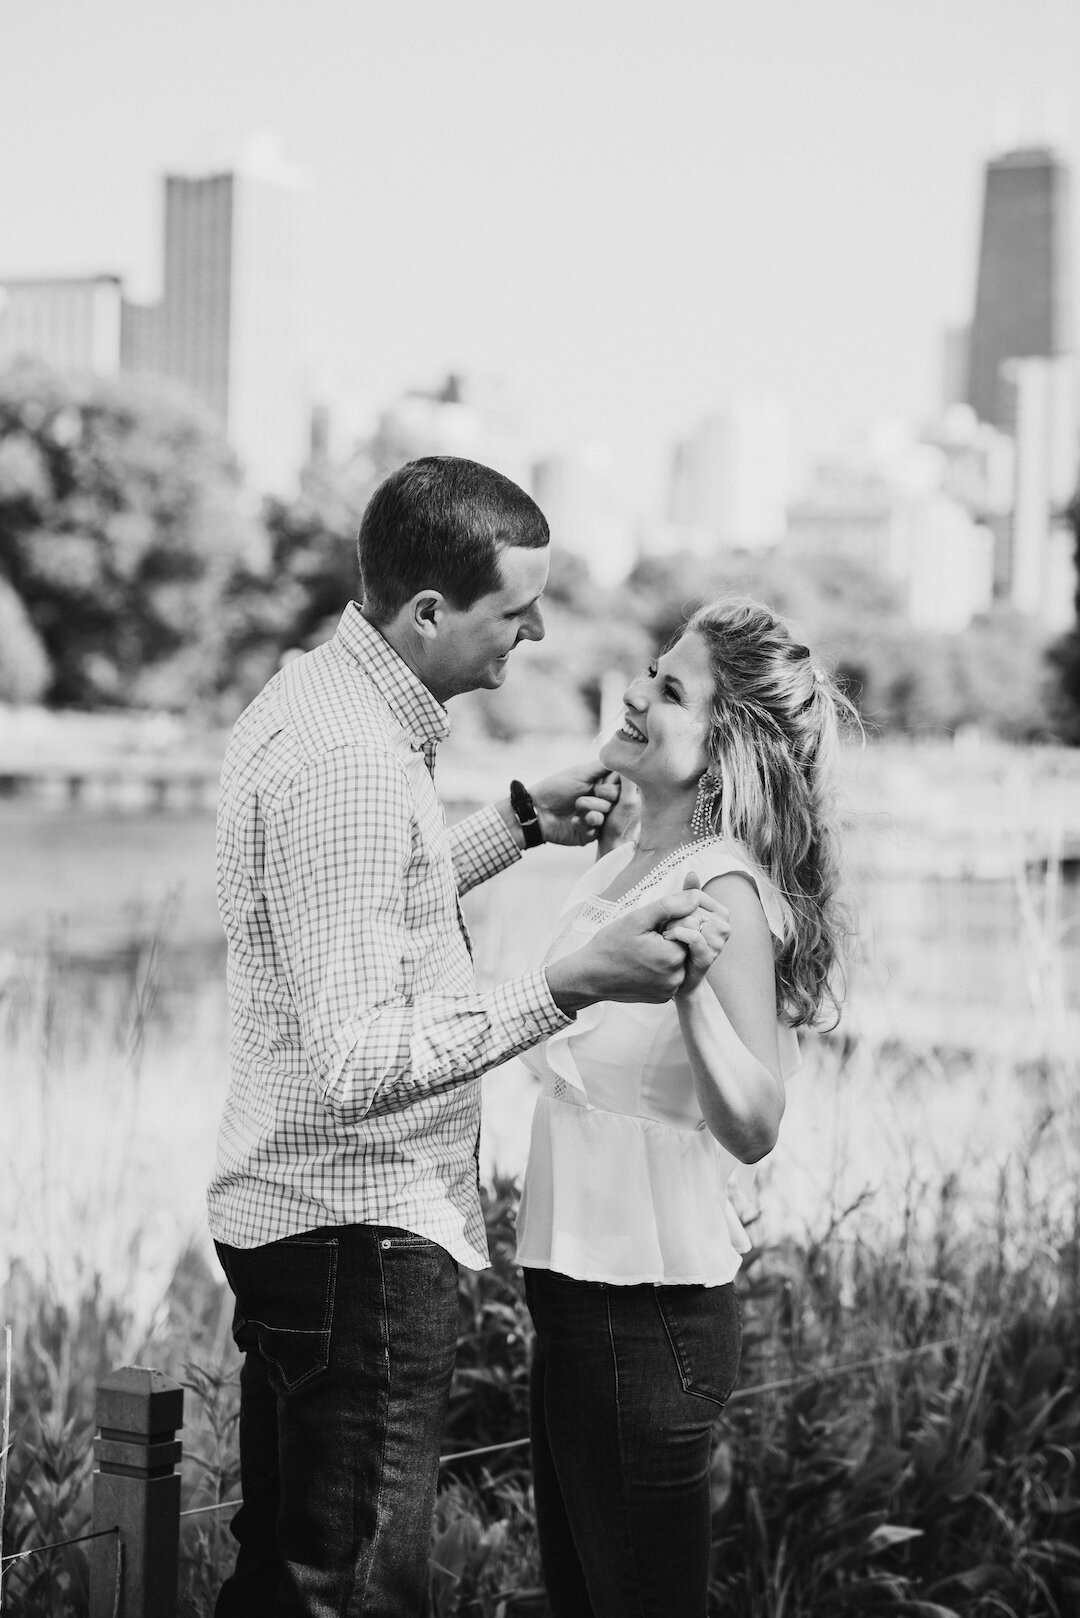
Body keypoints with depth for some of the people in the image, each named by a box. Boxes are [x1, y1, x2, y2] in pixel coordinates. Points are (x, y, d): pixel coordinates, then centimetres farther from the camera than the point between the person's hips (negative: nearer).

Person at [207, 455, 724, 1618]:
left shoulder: (316, 695, 8)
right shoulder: (349, 763, -25)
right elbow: (362, 1062, -29)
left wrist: (524, 821, 18)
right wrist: (572, 984, -31)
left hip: (289, 1216, 11)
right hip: (358, 1229, -10)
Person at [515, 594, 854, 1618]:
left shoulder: (725, 889, -17)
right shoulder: (622, 861, 10)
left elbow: (752, 1127, -25)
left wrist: (694, 985, -36)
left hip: (651, 1311, -9)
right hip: (579, 1289, 9)